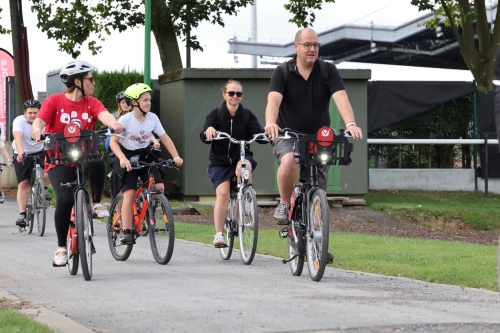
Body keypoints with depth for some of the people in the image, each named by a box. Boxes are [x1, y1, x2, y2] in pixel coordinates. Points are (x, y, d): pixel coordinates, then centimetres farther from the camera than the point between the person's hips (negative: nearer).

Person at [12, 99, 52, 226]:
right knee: (23, 184, -8)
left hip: (40, 152, 2)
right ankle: (22, 215, -5)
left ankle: (43, 189, 1)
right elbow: (18, 137, -36)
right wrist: (21, 153, -53)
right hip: (23, 155, -2)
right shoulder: (19, 121, -20)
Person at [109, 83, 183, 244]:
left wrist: (176, 156, -15)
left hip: (145, 155, 4)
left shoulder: (153, 118, -7)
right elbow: (113, 142, -20)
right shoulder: (125, 120, -18)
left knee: (159, 187, -14)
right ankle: (126, 232, -14)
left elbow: (165, 138, -3)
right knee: (130, 193, -16)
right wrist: (122, 158, -36)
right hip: (127, 158, -4)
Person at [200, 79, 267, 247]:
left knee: (243, 168, -34)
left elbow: (259, 135, -12)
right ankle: (219, 234, -13)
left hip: (242, 156, 0)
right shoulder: (215, 114, -2)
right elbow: (204, 137, -15)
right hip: (220, 161, 0)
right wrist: (208, 130, -40)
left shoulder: (247, 115, 0)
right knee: (222, 194, -17)